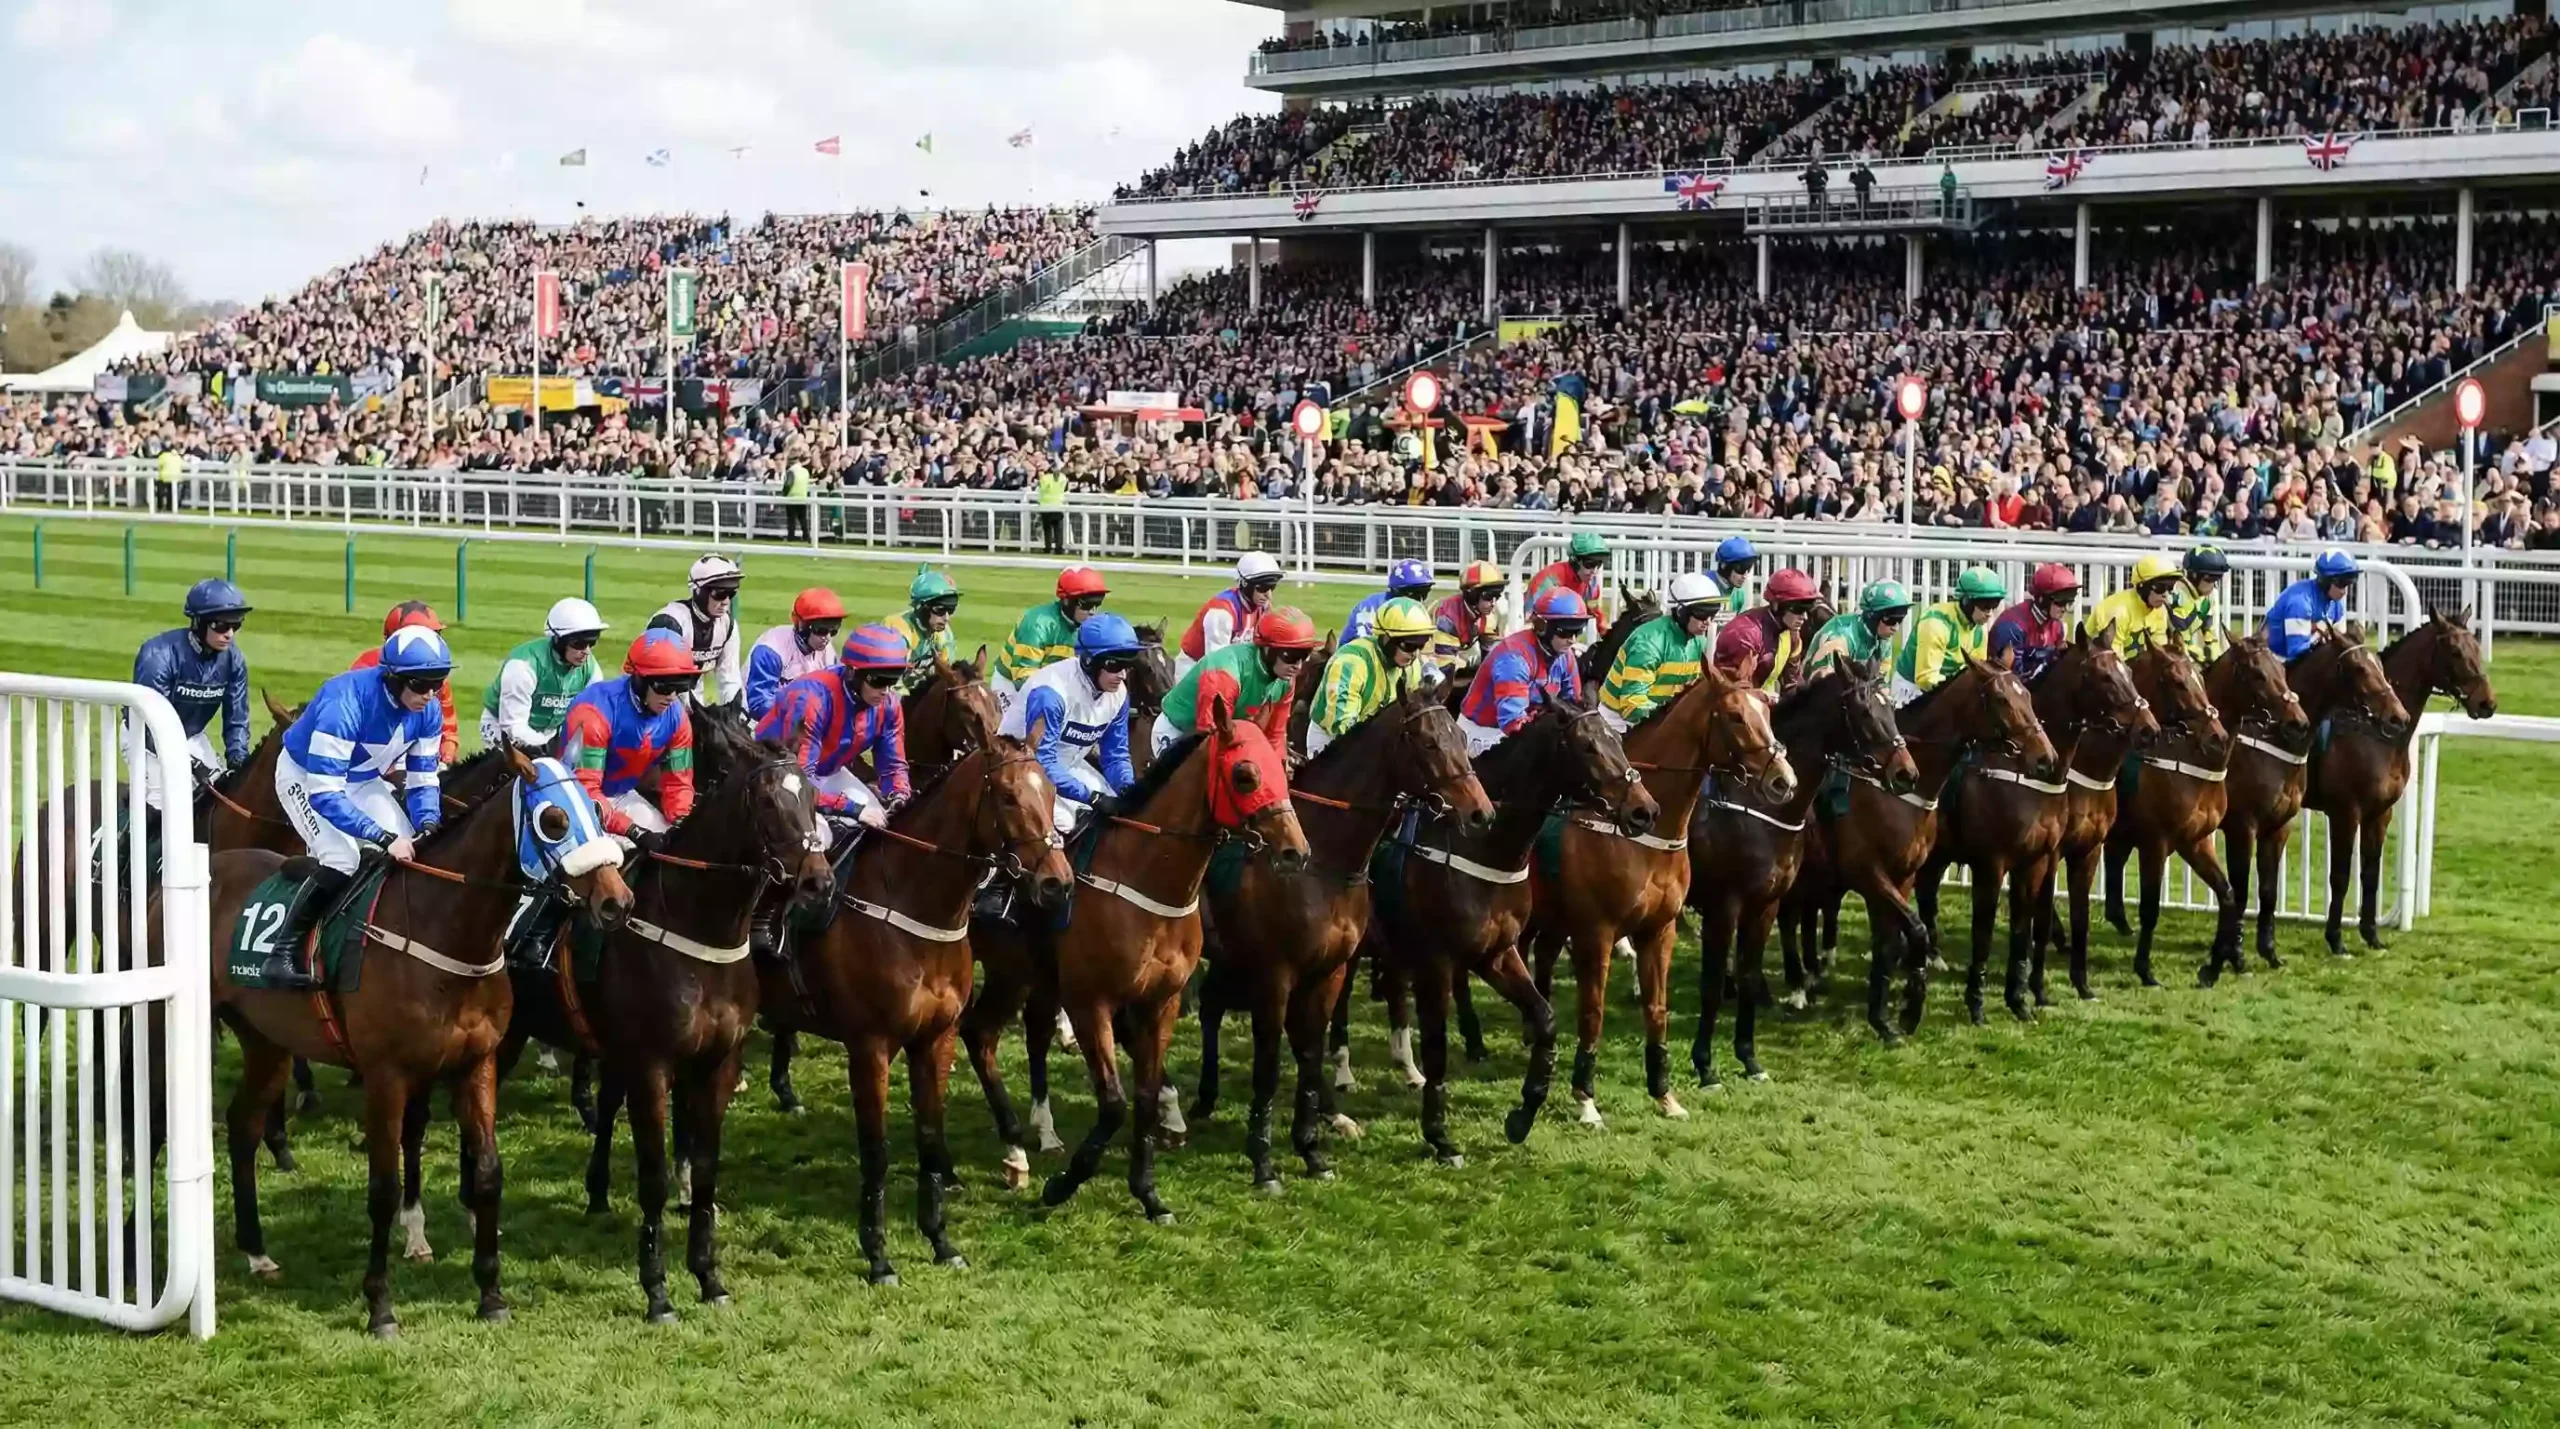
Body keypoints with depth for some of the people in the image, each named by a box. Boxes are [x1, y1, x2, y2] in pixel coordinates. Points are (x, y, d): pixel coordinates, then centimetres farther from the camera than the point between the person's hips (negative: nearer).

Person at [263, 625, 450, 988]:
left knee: (412, 851, -7)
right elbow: (323, 794, -39)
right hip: (305, 776, -7)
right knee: (341, 860, -25)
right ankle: (280, 951, -16)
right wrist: (385, 838, -45)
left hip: (363, 779, 7)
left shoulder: (427, 711, -19)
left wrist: (427, 827, -28)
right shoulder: (345, 703, -39)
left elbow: (422, 779, -8)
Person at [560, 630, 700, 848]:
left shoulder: (676, 717, -9)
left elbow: (678, 783, 0)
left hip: (622, 798, 7)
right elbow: (582, 789, -31)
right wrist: (632, 831, -37)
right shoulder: (596, 711, -29)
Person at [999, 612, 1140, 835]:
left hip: (1065, 765, 8)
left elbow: (1115, 755, -1)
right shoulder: (1051, 691, -33)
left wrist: (1129, 791, -23)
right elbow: (1040, 762, -37)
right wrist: (1092, 797, -42)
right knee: (1062, 820, -30)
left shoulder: (1117, 693, -11)